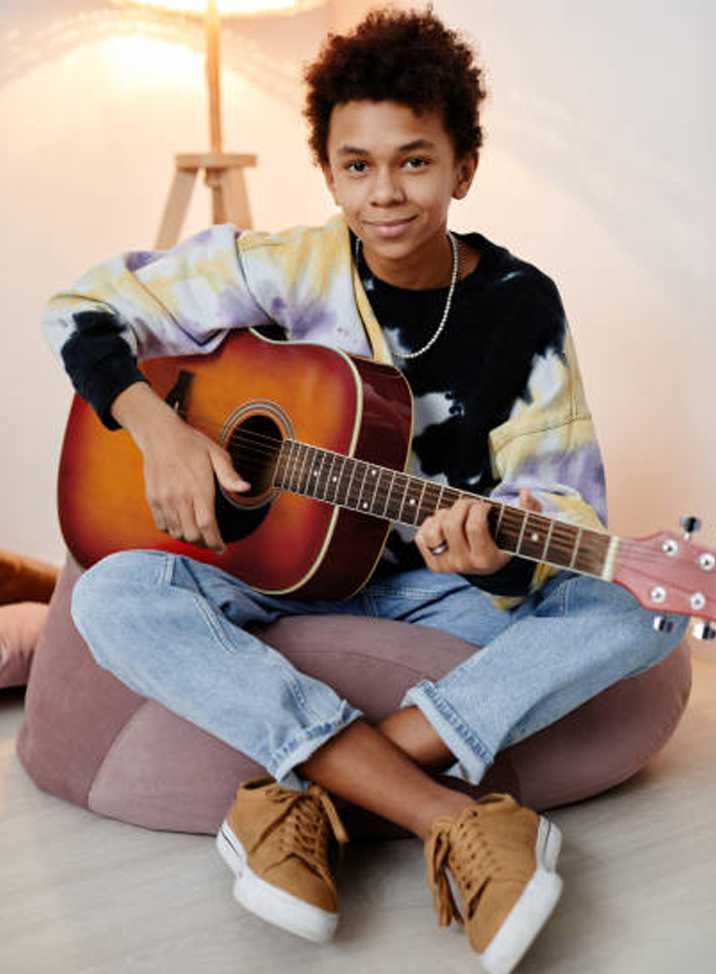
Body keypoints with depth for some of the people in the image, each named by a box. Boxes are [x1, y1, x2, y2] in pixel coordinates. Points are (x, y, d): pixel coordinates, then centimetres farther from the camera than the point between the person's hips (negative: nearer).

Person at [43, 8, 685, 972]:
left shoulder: (520, 305, -6)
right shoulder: (283, 270, -7)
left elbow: (564, 492, -7)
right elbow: (86, 312, -1)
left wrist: (498, 558, -30)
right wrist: (156, 425, -20)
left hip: (435, 579, 1)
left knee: (642, 608, -24)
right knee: (112, 598, -29)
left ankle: (305, 795, -32)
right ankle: (455, 819, -37)